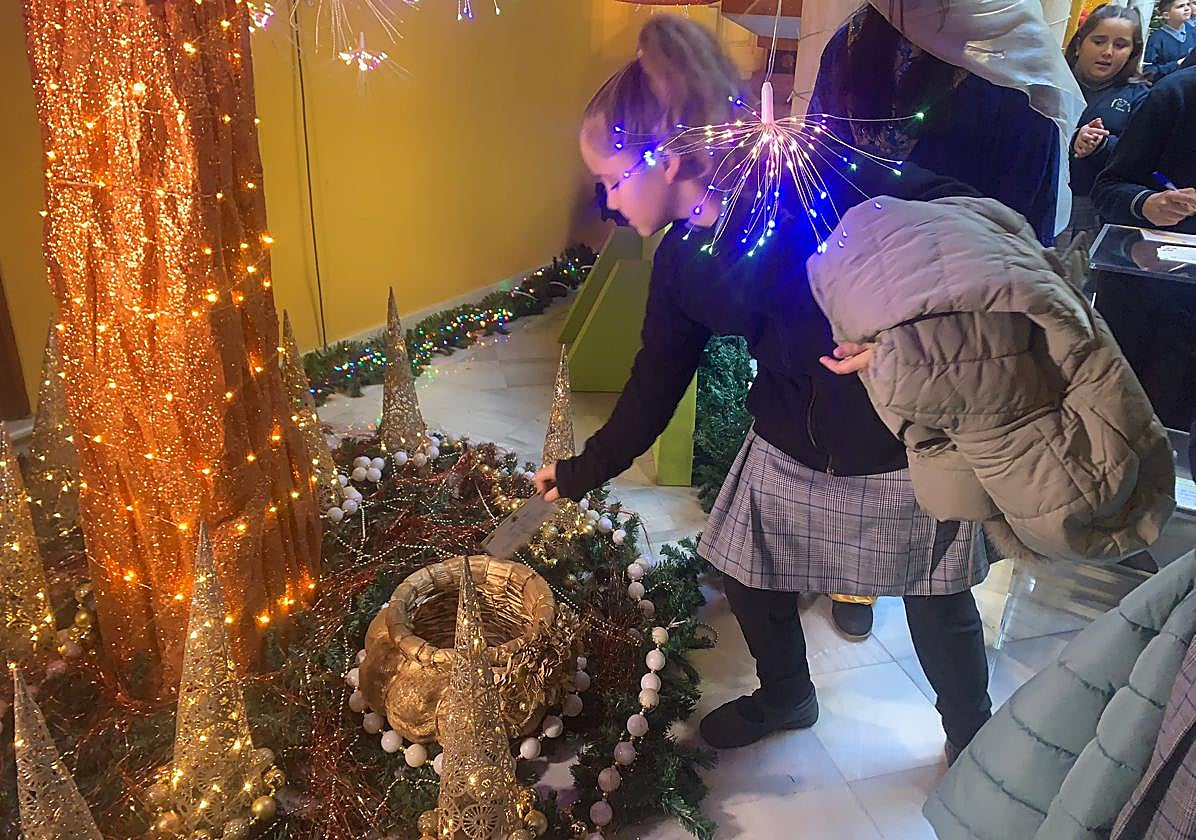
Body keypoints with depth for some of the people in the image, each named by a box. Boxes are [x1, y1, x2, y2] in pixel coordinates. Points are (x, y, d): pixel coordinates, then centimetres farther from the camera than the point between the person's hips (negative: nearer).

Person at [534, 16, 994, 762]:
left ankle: (972, 739, 44)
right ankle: (784, 695, 48)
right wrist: (580, 473, 12)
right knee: (747, 572, 17)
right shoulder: (680, 261, -2)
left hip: (906, 444, -5)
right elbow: (655, 388, 7)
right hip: (789, 449, 6)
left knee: (939, 603, 14)